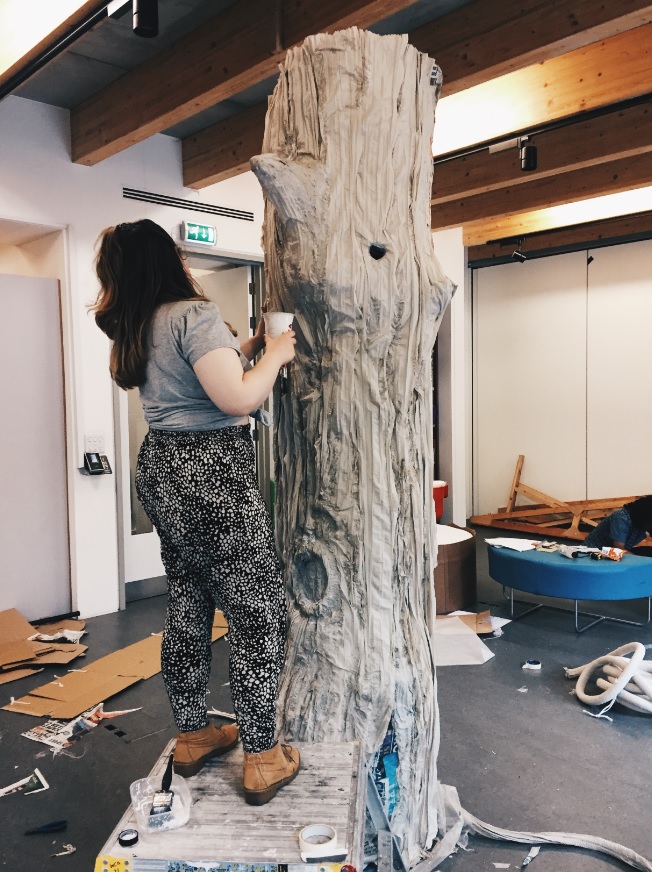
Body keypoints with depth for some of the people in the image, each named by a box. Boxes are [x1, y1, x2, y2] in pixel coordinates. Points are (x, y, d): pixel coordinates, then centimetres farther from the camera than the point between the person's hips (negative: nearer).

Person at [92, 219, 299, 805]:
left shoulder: (135, 327, 13)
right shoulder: (194, 315, -15)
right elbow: (238, 398, -22)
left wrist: (251, 346, 16)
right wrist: (275, 356, -7)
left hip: (162, 468, 9)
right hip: (212, 474, -9)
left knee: (188, 606, 17)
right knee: (258, 611, 1)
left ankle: (192, 736, 31)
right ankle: (263, 759, 10)